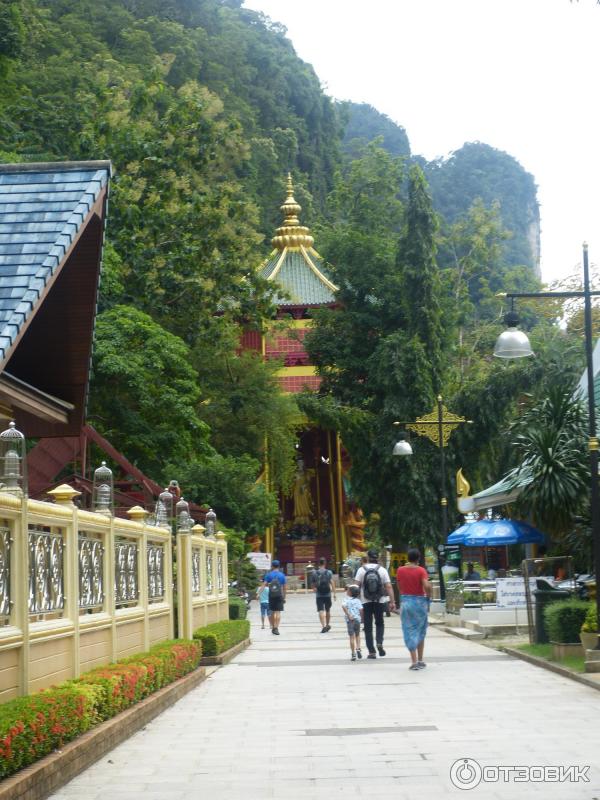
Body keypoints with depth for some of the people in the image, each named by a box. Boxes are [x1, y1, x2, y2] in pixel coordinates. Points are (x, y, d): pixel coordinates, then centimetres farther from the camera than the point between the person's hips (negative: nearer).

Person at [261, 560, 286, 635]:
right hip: (279, 596, -1)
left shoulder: (269, 574, 1)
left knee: (272, 612, 15)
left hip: (271, 595, 1)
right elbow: (285, 588, 4)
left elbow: (264, 584, -8)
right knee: (278, 612, -4)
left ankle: (273, 628, 23)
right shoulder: (282, 575, 2)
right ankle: (276, 628, -16)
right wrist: (284, 597, 14)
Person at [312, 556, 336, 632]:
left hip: (319, 595, -1)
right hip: (327, 594, 1)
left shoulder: (315, 573, -1)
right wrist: (334, 593, -8)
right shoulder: (329, 572, -3)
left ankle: (323, 626, -19)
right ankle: (327, 625, 29)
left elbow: (313, 584, 6)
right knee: (328, 610, 16)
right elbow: (332, 583, -9)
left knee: (321, 611, -5)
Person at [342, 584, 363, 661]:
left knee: (352, 637, 2)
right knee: (357, 635, 22)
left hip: (350, 620, -2)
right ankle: (358, 648, 2)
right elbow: (361, 609, -8)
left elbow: (343, 606, -23)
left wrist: (348, 615, -18)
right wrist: (361, 617, 6)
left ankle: (353, 654, 1)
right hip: (357, 619, 2)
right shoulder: (358, 600, 4)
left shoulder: (346, 600, -3)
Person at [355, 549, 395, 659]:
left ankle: (371, 652, 3)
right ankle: (379, 643, -5)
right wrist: (392, 602, -4)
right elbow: (388, 587, -6)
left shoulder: (361, 570, -3)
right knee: (379, 623, 19)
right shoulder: (382, 570, -1)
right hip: (380, 601, 1)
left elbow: (357, 586, -7)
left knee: (368, 627, 6)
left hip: (366, 602, -1)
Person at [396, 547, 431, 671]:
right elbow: (427, 586, -19)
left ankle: (414, 661, -5)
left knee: (410, 632, 3)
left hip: (405, 602, 1)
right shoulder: (421, 570, -9)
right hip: (420, 601, -1)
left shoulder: (400, 570, -1)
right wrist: (428, 597, -5)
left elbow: (399, 588, 4)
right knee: (420, 632, 15)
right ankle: (420, 660, 19)